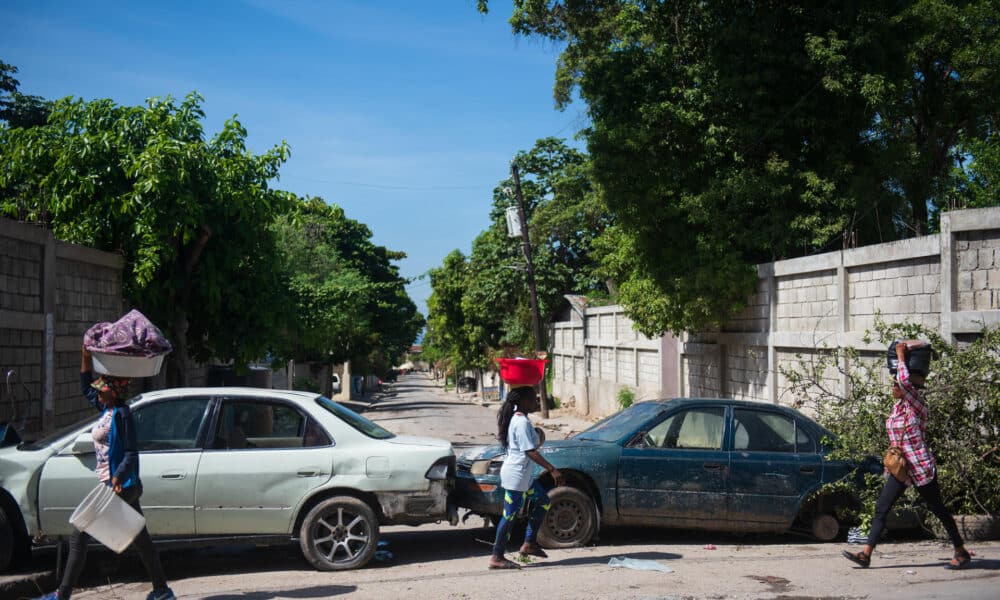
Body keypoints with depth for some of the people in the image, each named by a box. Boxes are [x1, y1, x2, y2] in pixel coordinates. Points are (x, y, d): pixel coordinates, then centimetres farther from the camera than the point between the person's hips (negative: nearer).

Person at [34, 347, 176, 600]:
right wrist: (86, 357, 17)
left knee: (79, 537, -3)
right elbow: (86, 387, 27)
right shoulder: (107, 409, 12)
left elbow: (131, 453, -19)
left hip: (119, 487, -9)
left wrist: (118, 477, -33)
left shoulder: (121, 414, -14)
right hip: (126, 488, 9)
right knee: (141, 540, 11)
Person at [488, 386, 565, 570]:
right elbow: (530, 452, -24)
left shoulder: (516, 417, 10)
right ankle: (497, 558, 4)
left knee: (543, 500, 18)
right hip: (516, 476, -11)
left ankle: (529, 544, 21)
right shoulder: (522, 422, -20)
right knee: (510, 516, -4)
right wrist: (552, 469, -24)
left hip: (523, 475, 11)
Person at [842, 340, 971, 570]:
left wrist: (901, 356, -19)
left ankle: (961, 553, 20)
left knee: (938, 510, 5)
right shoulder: (897, 406, 8)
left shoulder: (917, 405, -16)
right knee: (881, 509, 0)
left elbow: (905, 380, -32)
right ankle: (866, 554, -2)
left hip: (921, 468, -8)